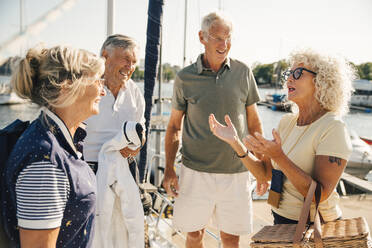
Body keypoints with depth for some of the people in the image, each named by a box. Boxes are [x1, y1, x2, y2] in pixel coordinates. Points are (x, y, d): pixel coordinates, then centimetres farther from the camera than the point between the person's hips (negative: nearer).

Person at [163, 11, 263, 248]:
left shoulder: (243, 73, 1)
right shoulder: (185, 78, -2)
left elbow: (254, 122, 8)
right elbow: (174, 126, 6)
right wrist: (169, 169, 1)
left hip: (236, 171, 1)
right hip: (196, 171, 0)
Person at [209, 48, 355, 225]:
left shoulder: (333, 128, -16)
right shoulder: (287, 122, 5)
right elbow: (265, 173, 4)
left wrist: (279, 157, -31)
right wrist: (234, 142, -6)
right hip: (281, 220, 6)